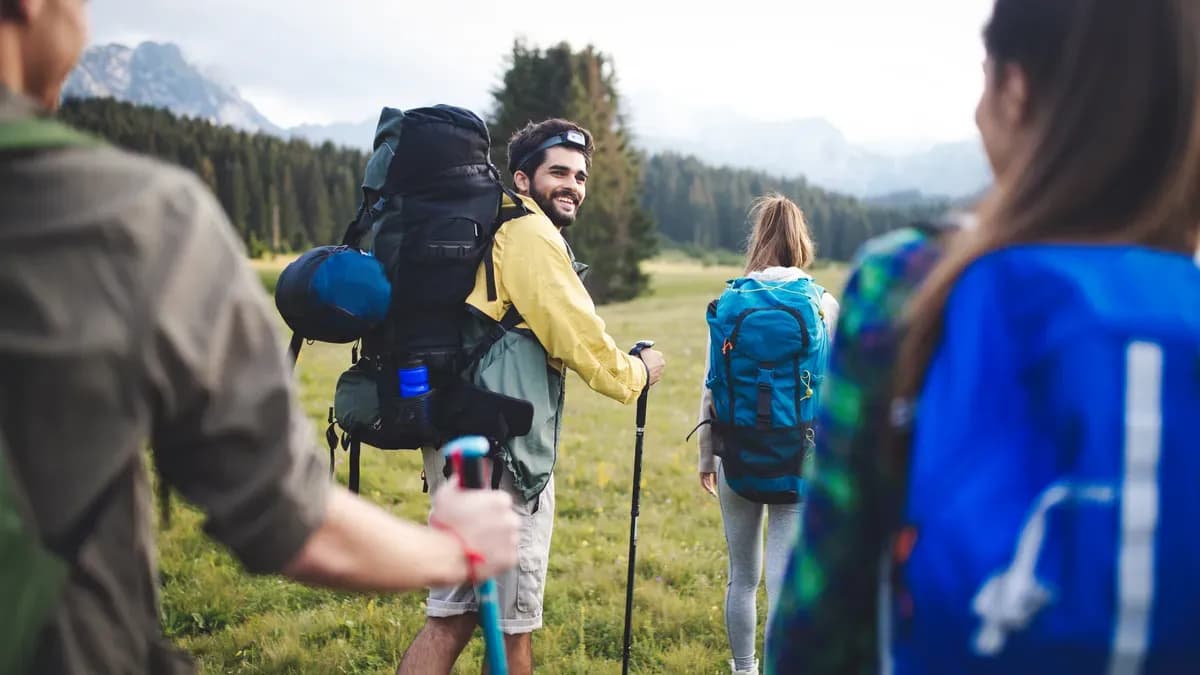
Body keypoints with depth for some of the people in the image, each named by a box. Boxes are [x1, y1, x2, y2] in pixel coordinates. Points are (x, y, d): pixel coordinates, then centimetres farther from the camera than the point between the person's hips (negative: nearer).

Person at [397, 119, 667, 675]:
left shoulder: (487, 231, 20)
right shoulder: (529, 234, -10)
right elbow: (579, 341, -11)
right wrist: (636, 374, 6)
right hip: (501, 453, -9)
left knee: (451, 615, 13)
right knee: (511, 624, 4)